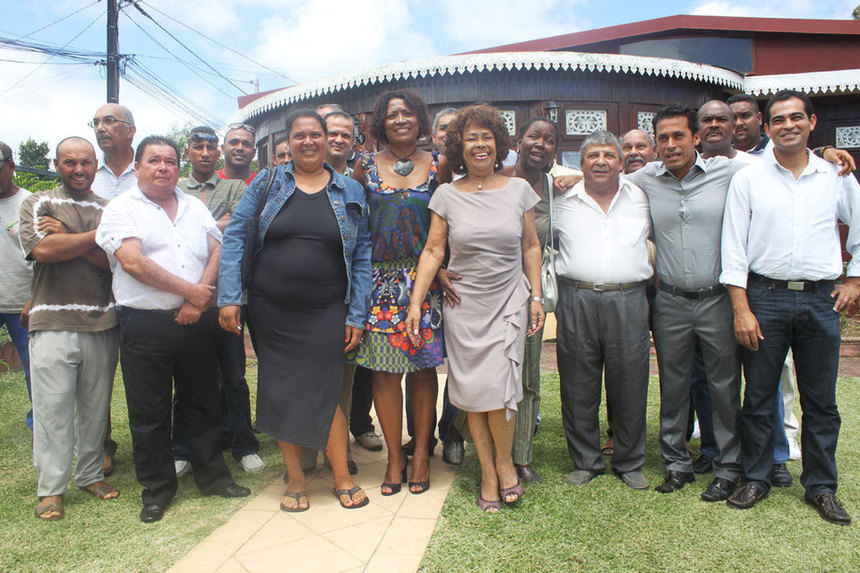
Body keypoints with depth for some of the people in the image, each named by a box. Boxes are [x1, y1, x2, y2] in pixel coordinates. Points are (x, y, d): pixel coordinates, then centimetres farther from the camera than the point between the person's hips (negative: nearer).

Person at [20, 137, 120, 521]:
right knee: (52, 407, 0)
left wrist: (67, 238, -9)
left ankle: (91, 474, 24)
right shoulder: (39, 204, 8)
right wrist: (95, 237, -5)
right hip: (53, 322, -2)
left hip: (101, 323, 2)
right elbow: (42, 249, -11)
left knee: (95, 406, 9)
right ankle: (51, 489, 12)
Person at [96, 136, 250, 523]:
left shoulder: (195, 208, 15)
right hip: (145, 323, -4)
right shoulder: (121, 209, 1)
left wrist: (200, 298, -9)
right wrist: (189, 290, -13)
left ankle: (212, 476, 26)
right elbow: (132, 261, -13)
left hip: (195, 321, 4)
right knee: (149, 411, 5)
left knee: (203, 402, 11)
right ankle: (157, 489, 21)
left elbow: (218, 253, 7)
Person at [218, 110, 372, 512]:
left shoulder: (350, 192, 5)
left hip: (325, 313, -1)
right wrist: (229, 297, -7)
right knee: (279, 394, 8)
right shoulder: (267, 183, 5)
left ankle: (342, 478, 18)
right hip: (270, 310, 2)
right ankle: (295, 480, 25)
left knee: (323, 394, -2)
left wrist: (356, 315, -2)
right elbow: (234, 236, 2)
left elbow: (362, 256, 3)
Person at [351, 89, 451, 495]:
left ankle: (421, 454, 18)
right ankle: (394, 455, 15)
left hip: (425, 278, 0)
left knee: (423, 366, 4)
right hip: (380, 278, 0)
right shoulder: (366, 166, 6)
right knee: (383, 368, 1)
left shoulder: (437, 165, 6)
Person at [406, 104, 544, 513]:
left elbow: (531, 246, 9)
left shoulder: (518, 189, 4)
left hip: (509, 301, 0)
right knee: (473, 389, 3)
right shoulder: (447, 195, 2)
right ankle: (487, 472, 19)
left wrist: (536, 296, 4)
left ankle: (504, 459, 18)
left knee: (500, 385, -9)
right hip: (464, 305, 1)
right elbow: (433, 251, 0)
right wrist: (415, 303, -7)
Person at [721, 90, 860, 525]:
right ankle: (755, 479, 20)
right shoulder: (748, 179, 1)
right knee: (758, 397, 5)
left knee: (821, 402, 9)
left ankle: (821, 486, 24)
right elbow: (733, 248, -3)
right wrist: (741, 309, -9)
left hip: (820, 299, 2)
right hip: (765, 296, -2)